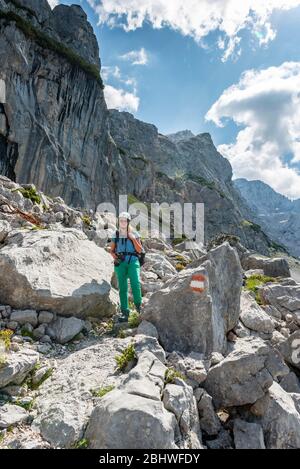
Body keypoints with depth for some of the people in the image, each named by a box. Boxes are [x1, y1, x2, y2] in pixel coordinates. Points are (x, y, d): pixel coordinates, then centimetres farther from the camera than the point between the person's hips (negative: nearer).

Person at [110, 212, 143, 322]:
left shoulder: (134, 234, 6)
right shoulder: (115, 235, 12)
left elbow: (140, 250, 2)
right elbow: (111, 250, 19)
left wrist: (133, 239, -10)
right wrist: (115, 257, -2)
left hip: (132, 261, -2)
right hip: (120, 263, 2)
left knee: (136, 283, -20)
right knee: (122, 288, 1)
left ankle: (138, 304, 5)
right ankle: (124, 311, 8)